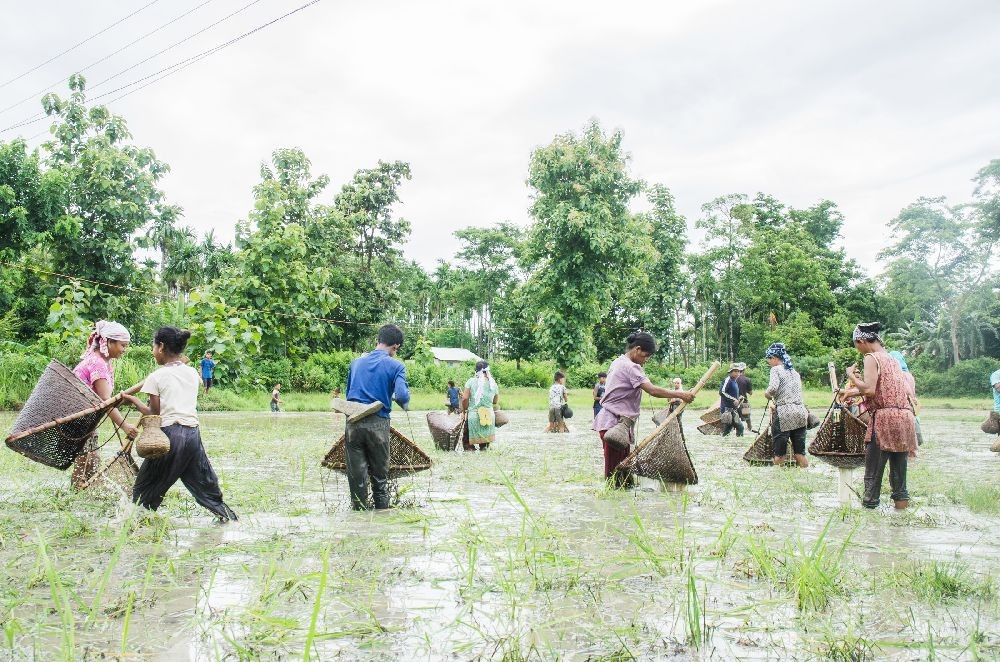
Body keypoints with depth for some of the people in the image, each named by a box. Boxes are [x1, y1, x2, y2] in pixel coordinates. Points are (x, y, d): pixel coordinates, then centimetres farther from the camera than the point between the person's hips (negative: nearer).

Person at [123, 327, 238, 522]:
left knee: (146, 487, 11)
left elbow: (154, 413, -2)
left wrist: (134, 400, 13)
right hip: (193, 433, 5)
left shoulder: (156, 377, -3)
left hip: (169, 433, -5)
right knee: (206, 485, 11)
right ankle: (229, 518, 4)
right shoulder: (193, 373, 11)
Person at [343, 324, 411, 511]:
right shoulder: (395, 366, -3)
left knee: (357, 477, 7)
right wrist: (404, 404, 6)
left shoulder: (356, 362, 12)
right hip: (378, 424, -3)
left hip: (353, 423, 3)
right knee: (380, 477, 10)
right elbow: (402, 396, -15)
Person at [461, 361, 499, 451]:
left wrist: (464, 409, 4)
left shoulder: (471, 381, -6)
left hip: (473, 415, -3)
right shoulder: (493, 384, 4)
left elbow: (465, 398, -11)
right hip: (489, 416, 3)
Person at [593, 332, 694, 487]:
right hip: (614, 424, -10)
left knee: (623, 468, 10)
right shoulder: (631, 367, -15)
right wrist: (680, 395, -21)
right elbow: (653, 390, -24)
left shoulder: (618, 362, 16)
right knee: (614, 472, -8)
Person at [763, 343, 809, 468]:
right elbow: (798, 391, 19)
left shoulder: (776, 369, -4)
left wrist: (767, 395, 0)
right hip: (801, 412, 7)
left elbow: (773, 388, -20)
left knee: (779, 454, 0)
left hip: (784, 413, -7)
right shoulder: (794, 371, 18)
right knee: (800, 452, 10)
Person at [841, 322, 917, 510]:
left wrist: (852, 375, -3)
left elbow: (869, 390, -17)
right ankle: (901, 499, 15)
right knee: (898, 464, 13)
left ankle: (870, 503, 4)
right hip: (905, 417, 8)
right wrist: (856, 391, 29)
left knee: (874, 466, 0)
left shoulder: (871, 358, -5)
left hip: (885, 417, -8)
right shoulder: (891, 359, 20)